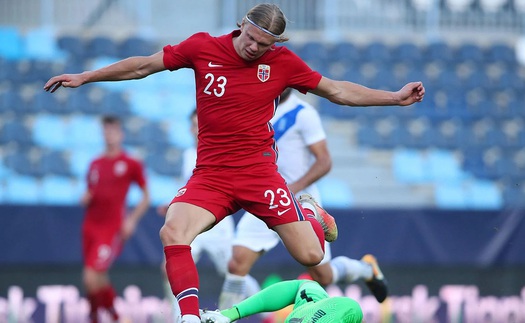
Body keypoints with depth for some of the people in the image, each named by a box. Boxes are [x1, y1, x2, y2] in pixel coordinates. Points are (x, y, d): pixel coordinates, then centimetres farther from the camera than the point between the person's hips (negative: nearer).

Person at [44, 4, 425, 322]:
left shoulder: (282, 62, -1)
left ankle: (309, 212, 35)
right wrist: (84, 77, 8)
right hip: (210, 175, 0)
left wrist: (396, 97, 2)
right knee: (173, 232, -29)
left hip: (259, 171, 0)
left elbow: (339, 91, 7)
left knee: (311, 256, -3)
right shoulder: (202, 48, -1)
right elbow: (143, 66, 8)